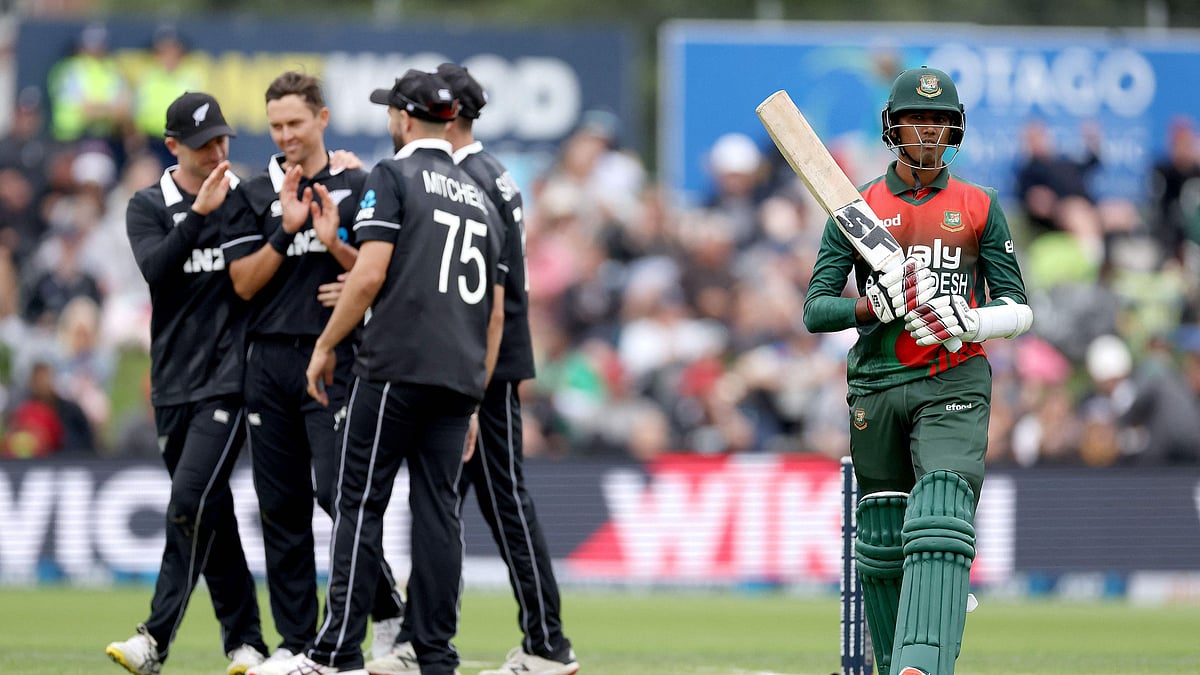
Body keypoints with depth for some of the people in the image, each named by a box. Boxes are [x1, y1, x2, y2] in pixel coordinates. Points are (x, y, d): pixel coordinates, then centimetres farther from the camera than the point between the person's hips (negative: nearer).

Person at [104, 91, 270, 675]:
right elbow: (156, 270, -10)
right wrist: (200, 213, -20)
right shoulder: (149, 207, 6)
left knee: (191, 501, -15)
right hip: (175, 383, 3)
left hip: (230, 378, -3)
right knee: (210, 514, 6)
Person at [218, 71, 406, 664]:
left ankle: (388, 605, 1)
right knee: (281, 503, 4)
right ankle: (294, 640, 9)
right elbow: (243, 282, 2)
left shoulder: (356, 188, 5)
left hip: (334, 356, -3)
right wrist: (287, 231, -10)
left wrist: (335, 245, -14)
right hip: (269, 362, 3)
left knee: (336, 487, -17)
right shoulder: (254, 195, 11)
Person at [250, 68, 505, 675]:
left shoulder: (393, 176, 0)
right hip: (460, 376, 6)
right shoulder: (480, 198, 20)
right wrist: (475, 400, 21)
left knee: (360, 501, -4)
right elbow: (496, 312, 19)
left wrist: (326, 345, -2)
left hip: (397, 365, -6)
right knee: (438, 508, 5)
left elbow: (370, 273, -12)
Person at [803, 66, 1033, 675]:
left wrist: (968, 320, -15)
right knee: (881, 542, 5)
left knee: (939, 529, -20)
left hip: (954, 384, -2)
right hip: (876, 389, 2)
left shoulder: (980, 208, 10)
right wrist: (878, 306, -18)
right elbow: (816, 310, 2)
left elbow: (1018, 309, 7)